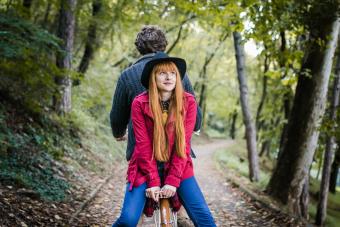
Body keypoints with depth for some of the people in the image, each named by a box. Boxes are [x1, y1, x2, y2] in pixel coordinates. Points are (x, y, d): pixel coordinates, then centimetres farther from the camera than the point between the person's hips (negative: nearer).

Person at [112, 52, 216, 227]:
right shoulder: (139, 104, -9)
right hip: (146, 169, -1)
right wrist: (153, 181, -13)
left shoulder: (188, 102, -5)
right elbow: (143, 146, -9)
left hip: (178, 168, 1)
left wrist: (173, 180, -14)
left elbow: (183, 145, -8)